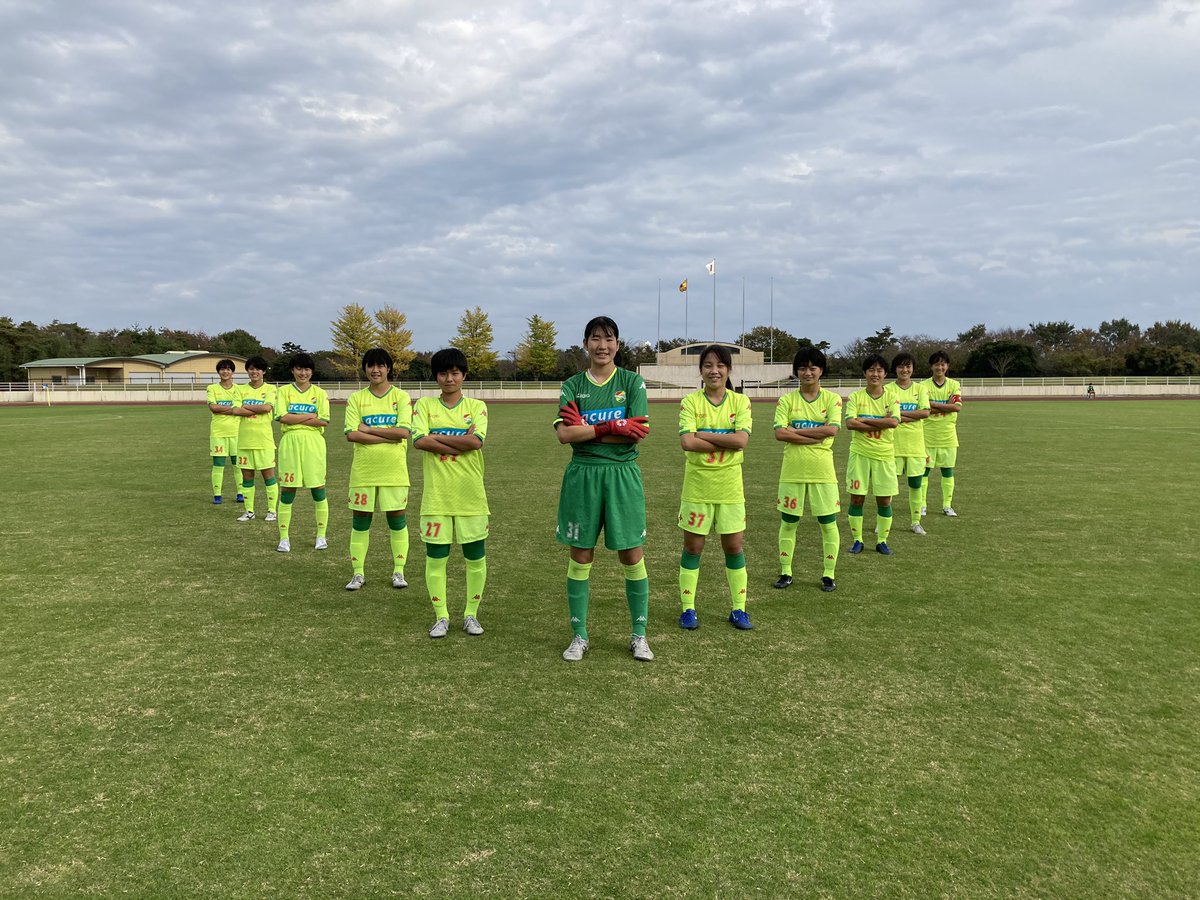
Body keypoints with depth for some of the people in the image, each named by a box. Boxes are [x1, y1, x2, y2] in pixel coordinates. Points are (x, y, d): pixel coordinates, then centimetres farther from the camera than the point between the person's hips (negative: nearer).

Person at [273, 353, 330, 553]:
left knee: (318, 490, 3)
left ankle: (321, 536, 15)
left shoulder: (320, 393, 6)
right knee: (287, 491, 1)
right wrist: (310, 416, -9)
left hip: (314, 444, 0)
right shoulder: (284, 391, 6)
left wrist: (295, 418, -8)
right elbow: (283, 417, -8)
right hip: (290, 443, 0)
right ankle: (284, 538, 10)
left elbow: (324, 421, -5)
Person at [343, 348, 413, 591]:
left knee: (397, 519, 4)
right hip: (363, 470, 1)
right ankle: (358, 573, 17)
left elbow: (403, 431, -13)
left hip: (394, 470, -1)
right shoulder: (356, 398, 4)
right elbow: (351, 434, -8)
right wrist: (388, 436, -16)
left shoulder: (401, 397, 1)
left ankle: (398, 571, 17)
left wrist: (368, 428, -12)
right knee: (360, 519, 6)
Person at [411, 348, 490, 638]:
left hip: (471, 495, 0)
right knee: (435, 558, 4)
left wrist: (437, 437, -11)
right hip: (436, 495, 0)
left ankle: (471, 614, 21)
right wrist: (460, 443, -14)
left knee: (476, 558, 5)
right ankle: (441, 616, 18)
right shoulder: (425, 405, 5)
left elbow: (477, 440, -13)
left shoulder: (477, 406, 4)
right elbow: (419, 440, -12)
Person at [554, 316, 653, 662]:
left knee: (631, 555, 4)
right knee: (580, 556, 7)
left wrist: (586, 429, -11)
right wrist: (613, 427, -17)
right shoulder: (573, 385, 4)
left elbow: (636, 434, -11)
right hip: (582, 475, 1)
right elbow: (564, 434, -10)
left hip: (622, 475, -1)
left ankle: (639, 635, 18)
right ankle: (579, 636, 20)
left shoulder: (632, 382, 1)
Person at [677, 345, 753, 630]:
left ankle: (738, 609, 22)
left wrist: (701, 434, -16)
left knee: (734, 547, 7)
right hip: (697, 485, -1)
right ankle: (688, 609, 19)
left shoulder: (740, 401, 0)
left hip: (730, 486, 1)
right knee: (692, 547, 7)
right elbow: (686, 442, -19)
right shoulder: (690, 401, -4)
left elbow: (742, 439, -16)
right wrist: (726, 442, -17)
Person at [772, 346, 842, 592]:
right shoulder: (786, 401, 2)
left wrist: (796, 430, -15)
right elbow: (779, 433, -11)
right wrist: (816, 436, -17)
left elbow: (833, 429, -15)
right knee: (788, 522, 8)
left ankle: (829, 574, 18)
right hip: (792, 471, 1)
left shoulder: (832, 399, 1)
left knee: (828, 523, 5)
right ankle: (785, 572, 21)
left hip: (822, 471, -1)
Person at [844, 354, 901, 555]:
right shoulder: (855, 397, -1)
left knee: (884, 500, 5)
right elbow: (850, 423, -16)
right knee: (856, 498, 3)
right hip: (860, 454, -1)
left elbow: (894, 422, -17)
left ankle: (882, 541, 19)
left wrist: (864, 420, -17)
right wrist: (881, 423, -17)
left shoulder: (891, 398, 1)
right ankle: (857, 540, 16)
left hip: (884, 455, 1)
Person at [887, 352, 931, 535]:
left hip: (915, 444, 2)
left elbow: (925, 412, -9)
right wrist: (914, 416, -15)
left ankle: (915, 521, 19)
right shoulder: (888, 389, 0)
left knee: (916, 484, 7)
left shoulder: (921, 388, 6)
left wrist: (900, 413, -14)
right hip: (894, 444, -2)